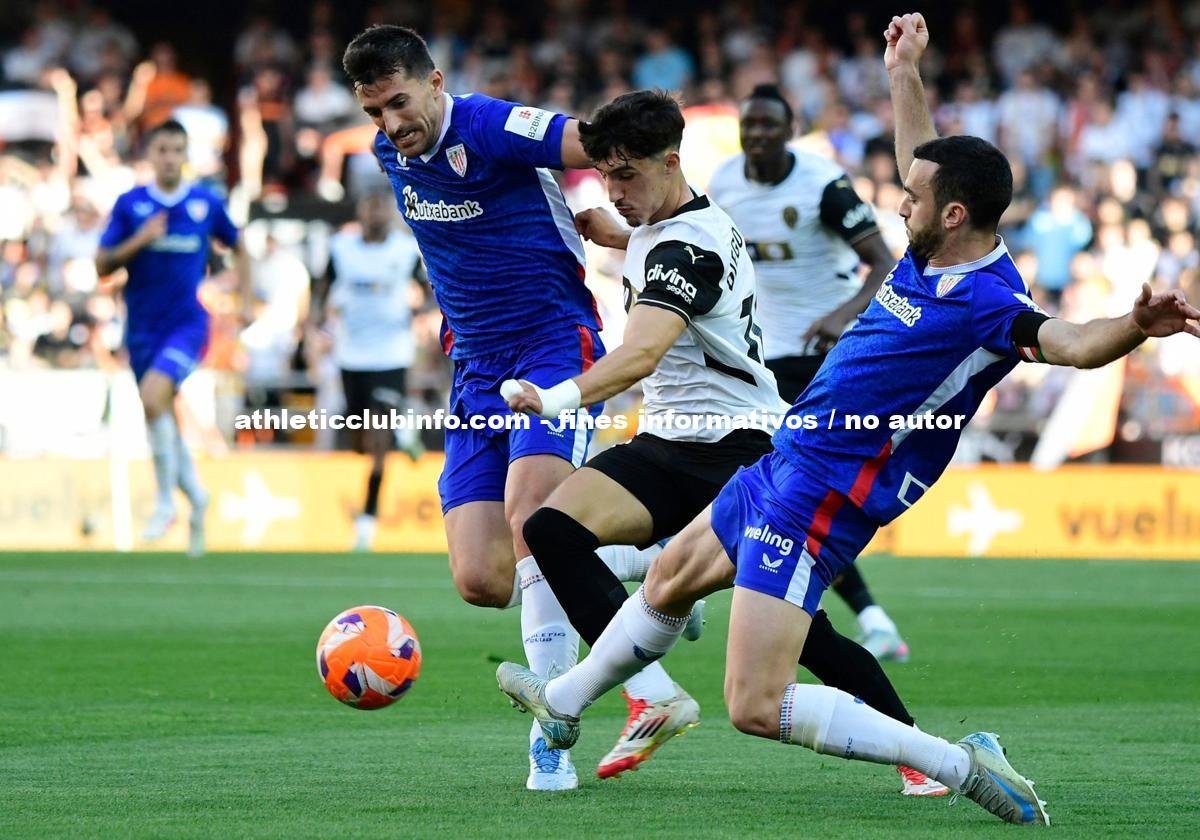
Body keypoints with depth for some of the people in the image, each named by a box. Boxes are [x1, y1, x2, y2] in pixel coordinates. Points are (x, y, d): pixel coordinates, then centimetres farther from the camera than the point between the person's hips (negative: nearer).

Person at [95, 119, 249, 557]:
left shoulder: (207, 204, 0)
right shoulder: (130, 204, 0)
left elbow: (238, 249, 16)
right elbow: (103, 265, -2)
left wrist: (244, 300, 7)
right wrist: (139, 241, -17)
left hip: (187, 323, -3)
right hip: (142, 328, 3)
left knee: (153, 396, -25)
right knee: (162, 418, 9)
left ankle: (166, 501, -12)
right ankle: (195, 495, 33)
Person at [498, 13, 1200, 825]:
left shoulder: (990, 306, -26)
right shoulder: (936, 250, -1)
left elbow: (1073, 344, -44)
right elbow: (925, 164, 19)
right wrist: (906, 73, 21)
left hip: (818, 502, -10)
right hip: (782, 471, 10)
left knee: (757, 708, -16)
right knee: (670, 577, 31)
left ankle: (960, 765, -12)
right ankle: (563, 703, 55)